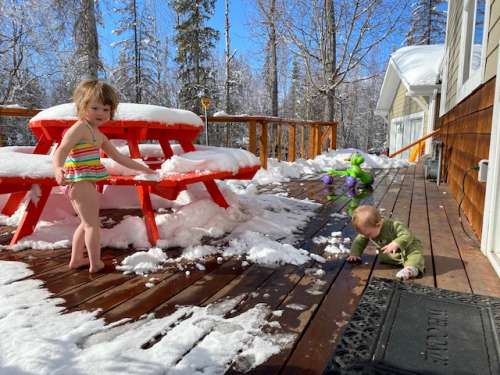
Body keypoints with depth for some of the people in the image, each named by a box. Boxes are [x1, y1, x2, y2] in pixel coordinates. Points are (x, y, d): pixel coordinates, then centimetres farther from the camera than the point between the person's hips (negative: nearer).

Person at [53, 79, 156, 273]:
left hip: (83, 185, 10)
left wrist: (142, 168, 25)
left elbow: (118, 157, 23)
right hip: (81, 183, -10)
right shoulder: (80, 127, -12)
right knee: (93, 224, -2)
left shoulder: (99, 135, 15)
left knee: (87, 223, 21)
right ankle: (95, 263, 8)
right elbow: (61, 151, -23)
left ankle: (76, 259, 32)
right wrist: (58, 169, -43)